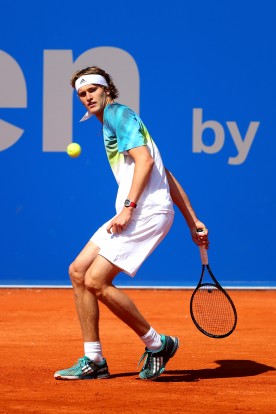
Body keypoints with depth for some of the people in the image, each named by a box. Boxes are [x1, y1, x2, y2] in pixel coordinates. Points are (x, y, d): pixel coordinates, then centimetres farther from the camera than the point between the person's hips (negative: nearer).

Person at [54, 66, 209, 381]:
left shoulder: (118, 113, -3)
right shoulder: (113, 123, 25)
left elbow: (145, 159, -17)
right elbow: (166, 176, 24)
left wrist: (128, 207, -24)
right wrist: (193, 221, 23)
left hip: (146, 211, -10)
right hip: (133, 215, 10)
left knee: (96, 281, -14)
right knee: (78, 271, 6)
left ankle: (157, 344, 0)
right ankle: (93, 361, 8)